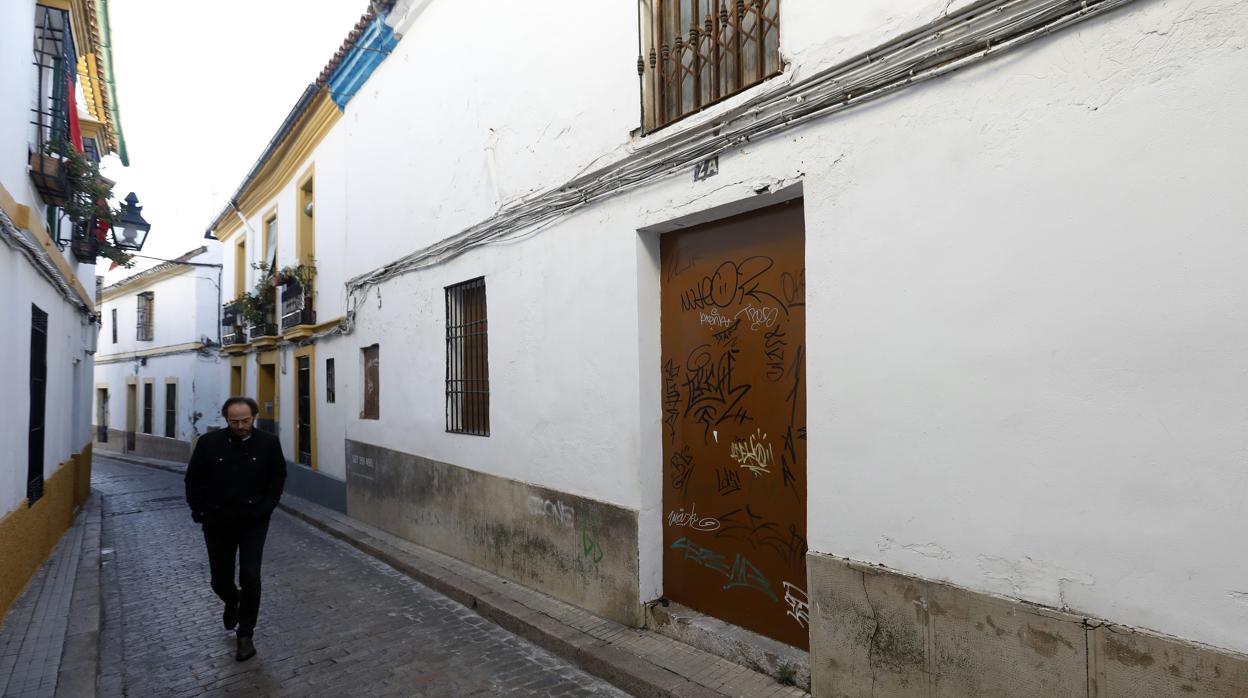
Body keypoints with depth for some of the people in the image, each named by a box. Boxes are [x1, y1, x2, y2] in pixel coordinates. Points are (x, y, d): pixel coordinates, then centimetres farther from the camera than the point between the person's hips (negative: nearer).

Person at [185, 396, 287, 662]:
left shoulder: (268, 443, -8)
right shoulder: (209, 442, -6)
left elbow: (278, 479, 1)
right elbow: (193, 481, 3)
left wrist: (263, 510, -7)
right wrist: (200, 512, -3)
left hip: (253, 523, -1)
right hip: (217, 524, 2)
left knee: (250, 578, -5)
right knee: (220, 580, 11)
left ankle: (245, 635, 12)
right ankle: (232, 602, 47)